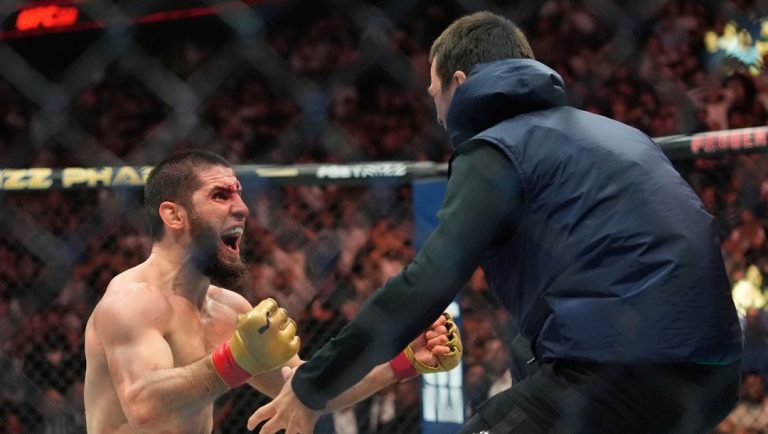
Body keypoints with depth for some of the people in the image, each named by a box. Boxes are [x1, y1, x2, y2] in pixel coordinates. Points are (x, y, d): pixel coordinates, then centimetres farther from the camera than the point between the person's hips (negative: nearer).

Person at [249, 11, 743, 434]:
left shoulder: (498, 148, 0)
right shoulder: (611, 132, 25)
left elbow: (427, 284, -10)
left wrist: (312, 385, -3)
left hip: (623, 367, -9)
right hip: (709, 371, 9)